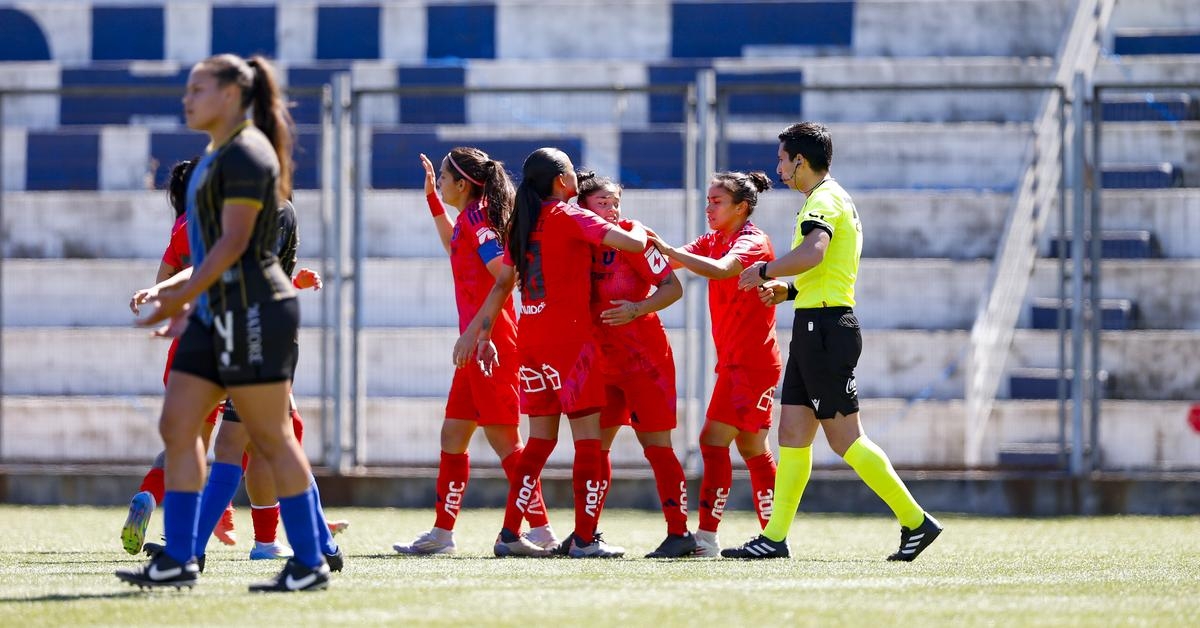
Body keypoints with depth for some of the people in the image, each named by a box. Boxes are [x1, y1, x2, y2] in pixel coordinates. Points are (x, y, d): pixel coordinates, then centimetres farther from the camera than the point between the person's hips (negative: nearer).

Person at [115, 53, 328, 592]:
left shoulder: (246, 154, -13)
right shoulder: (219, 154, 18)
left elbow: (235, 240, -19)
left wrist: (185, 294, -20)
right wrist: (193, 302, 18)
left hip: (254, 311, -10)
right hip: (219, 314, 10)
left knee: (271, 438, -6)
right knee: (177, 426, 4)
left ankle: (310, 564, 0)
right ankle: (177, 559, 4)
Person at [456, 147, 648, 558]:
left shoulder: (523, 223, 12)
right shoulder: (570, 217, -7)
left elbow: (503, 283, 14)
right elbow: (632, 244, -15)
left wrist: (481, 333, 17)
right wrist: (639, 231, 7)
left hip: (530, 340, 7)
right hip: (570, 337, -7)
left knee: (541, 439, 13)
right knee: (587, 437, -3)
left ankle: (509, 534, 8)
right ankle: (584, 539, -6)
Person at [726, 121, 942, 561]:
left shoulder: (824, 200, -12)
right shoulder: (834, 200, 21)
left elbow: (812, 253, -31)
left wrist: (765, 271, -17)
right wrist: (789, 290, 18)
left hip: (824, 327, -10)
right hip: (814, 328, 10)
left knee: (845, 438, -9)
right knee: (792, 432, 7)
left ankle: (915, 521, -6)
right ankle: (775, 537, 7)